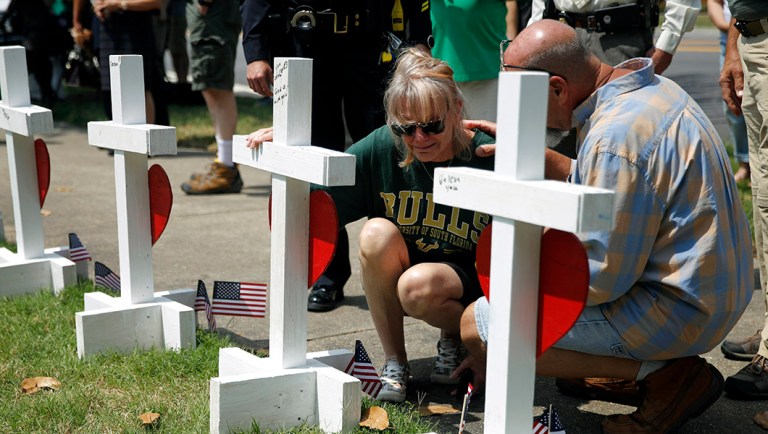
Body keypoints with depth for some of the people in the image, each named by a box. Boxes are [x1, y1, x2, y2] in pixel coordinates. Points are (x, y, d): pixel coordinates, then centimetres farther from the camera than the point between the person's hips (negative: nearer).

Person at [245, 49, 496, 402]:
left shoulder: (487, 158, -18)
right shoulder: (382, 149, -11)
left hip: (470, 281, -3)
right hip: (392, 283, 4)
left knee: (417, 286, -35)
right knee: (377, 232, -28)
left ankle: (456, 337, 3)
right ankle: (394, 362, -12)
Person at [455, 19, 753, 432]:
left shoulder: (614, 138, -26)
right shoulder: (651, 89, 4)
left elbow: (603, 278, -23)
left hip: (679, 312, -10)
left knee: (477, 325, -12)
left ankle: (659, 373, -8)